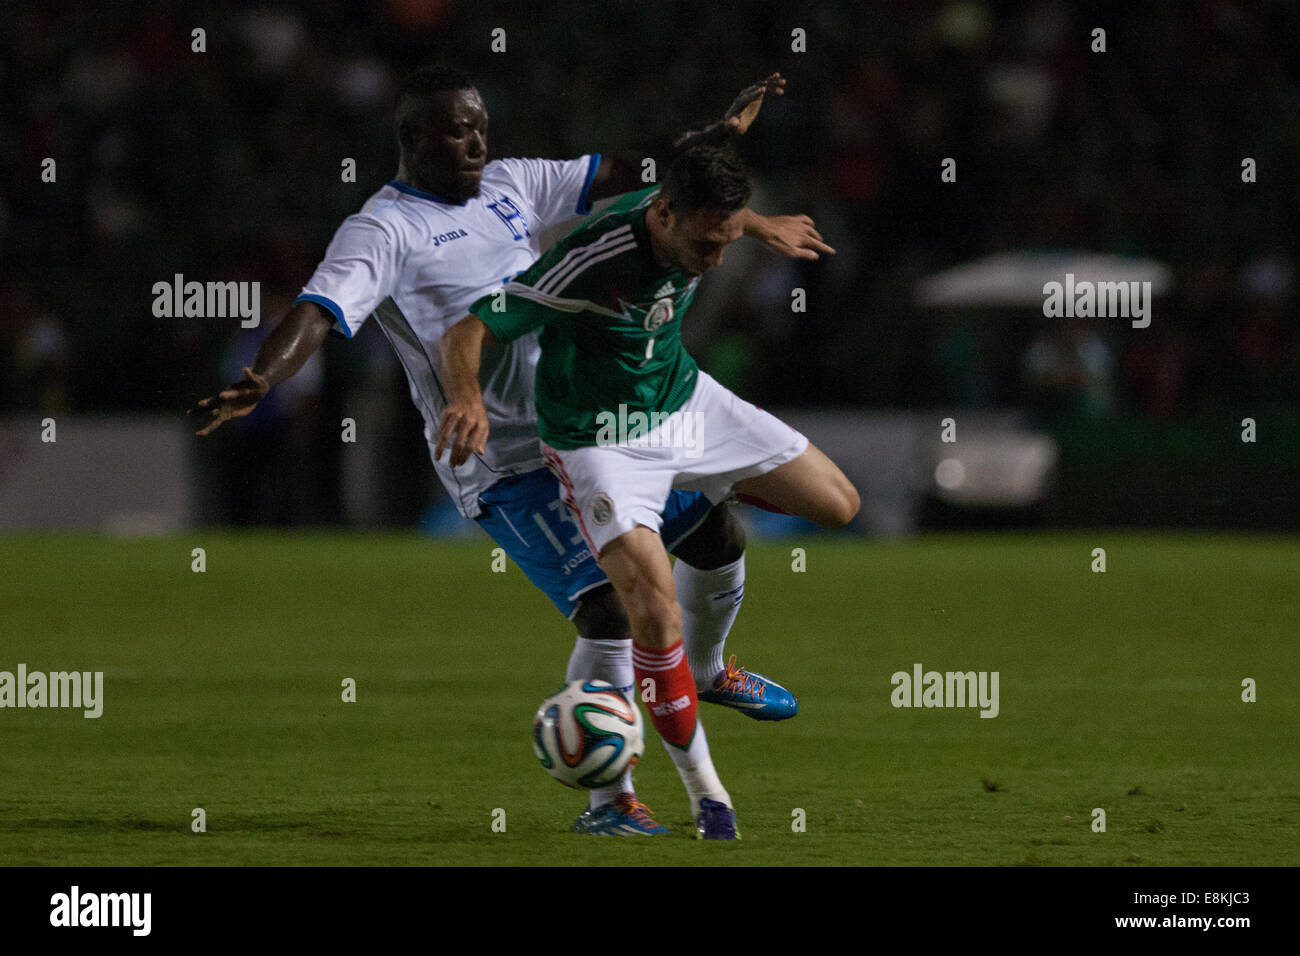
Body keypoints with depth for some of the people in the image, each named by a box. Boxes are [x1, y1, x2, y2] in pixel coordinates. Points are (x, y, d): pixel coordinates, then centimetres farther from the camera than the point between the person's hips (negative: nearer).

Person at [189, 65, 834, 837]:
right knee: (607, 606, -20)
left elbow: (623, 175, 19)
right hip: (507, 469, -8)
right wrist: (258, 384, -45)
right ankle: (608, 800, -8)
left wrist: (720, 135, 14)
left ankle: (707, 671, 48)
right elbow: (320, 312, -27)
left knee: (717, 537, 17)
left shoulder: (508, 186, 10)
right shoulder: (384, 230, -13)